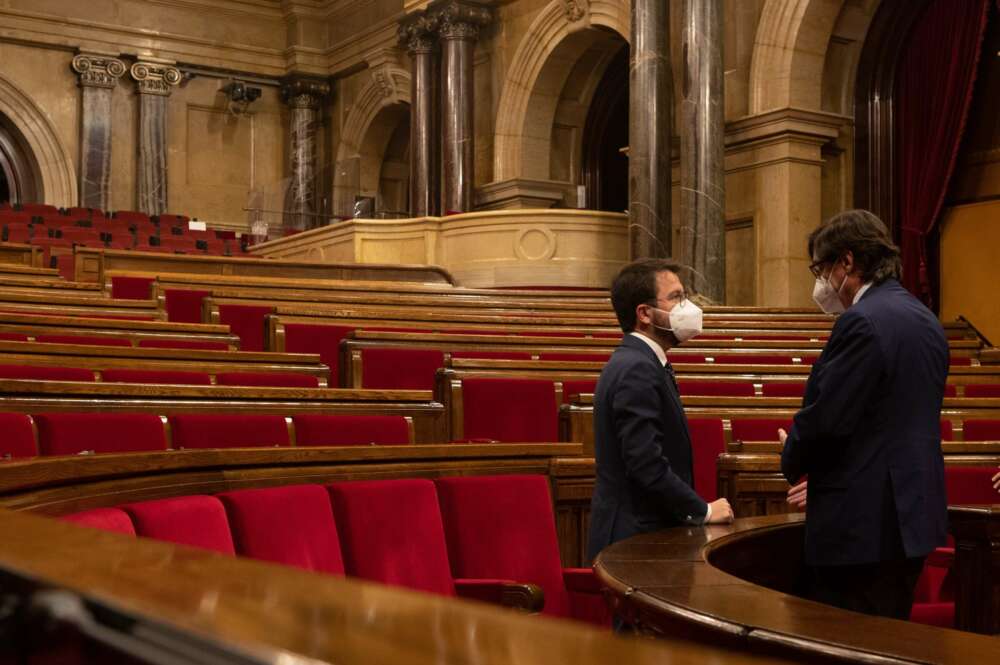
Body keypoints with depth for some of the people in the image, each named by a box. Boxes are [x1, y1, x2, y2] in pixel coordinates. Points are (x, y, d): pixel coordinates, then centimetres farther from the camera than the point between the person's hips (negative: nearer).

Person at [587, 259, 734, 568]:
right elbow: (647, 466, -25)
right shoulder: (637, 371, -19)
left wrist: (696, 508, 10)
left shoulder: (637, 363, 12)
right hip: (637, 539, -9)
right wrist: (703, 511, -12)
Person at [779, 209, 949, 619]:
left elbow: (824, 417, -20)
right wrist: (824, 475, 18)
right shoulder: (925, 320, 12)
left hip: (863, 524, -10)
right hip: (914, 512, 10)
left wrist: (793, 461, 2)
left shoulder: (862, 322, -18)